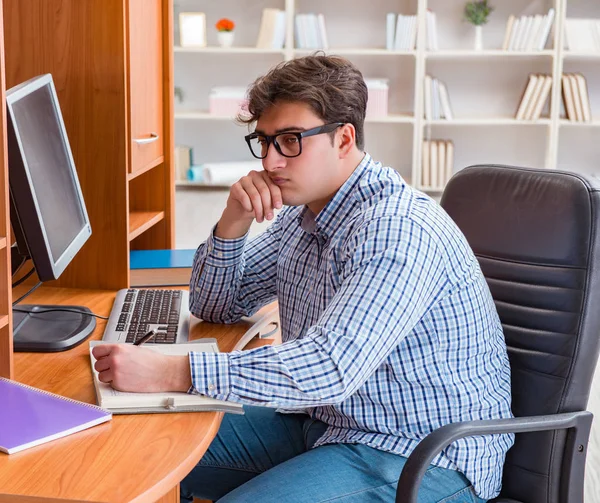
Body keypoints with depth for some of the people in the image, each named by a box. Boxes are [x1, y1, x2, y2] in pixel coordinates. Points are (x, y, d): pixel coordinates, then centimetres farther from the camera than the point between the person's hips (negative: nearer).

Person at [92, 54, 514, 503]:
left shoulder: (398, 231, -24)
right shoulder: (302, 212, 5)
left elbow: (330, 369, -35)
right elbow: (213, 307, 13)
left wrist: (171, 373, -37)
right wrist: (234, 220, -6)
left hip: (421, 460, -8)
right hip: (326, 424, 8)